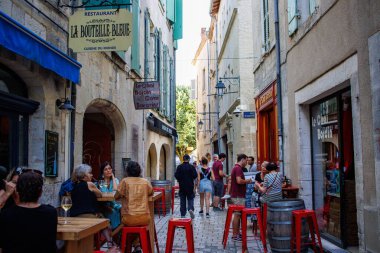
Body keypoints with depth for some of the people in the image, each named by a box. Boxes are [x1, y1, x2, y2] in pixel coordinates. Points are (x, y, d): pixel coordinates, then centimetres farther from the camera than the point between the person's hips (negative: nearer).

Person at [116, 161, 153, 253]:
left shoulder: (125, 181, -5)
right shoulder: (145, 181, 4)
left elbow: (116, 197, 1)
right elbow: (151, 193, 20)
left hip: (130, 218, -2)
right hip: (145, 218, 2)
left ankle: (136, 245, 28)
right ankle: (137, 245, 26)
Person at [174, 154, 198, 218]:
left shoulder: (179, 167, -4)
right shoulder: (191, 167, -7)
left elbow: (176, 175, -7)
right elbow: (195, 175, -9)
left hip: (182, 186, 1)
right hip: (190, 186, -1)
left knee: (182, 200, 8)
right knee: (190, 198, 10)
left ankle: (183, 214, 9)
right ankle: (190, 209, -15)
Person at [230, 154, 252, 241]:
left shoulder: (236, 168, 15)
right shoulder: (238, 168, -17)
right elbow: (239, 181, -28)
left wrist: (246, 181, 15)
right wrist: (247, 181, -12)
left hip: (237, 195, 10)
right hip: (238, 196, -10)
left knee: (238, 215, 14)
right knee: (237, 215, -4)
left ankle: (237, 233, 21)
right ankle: (235, 235, 2)